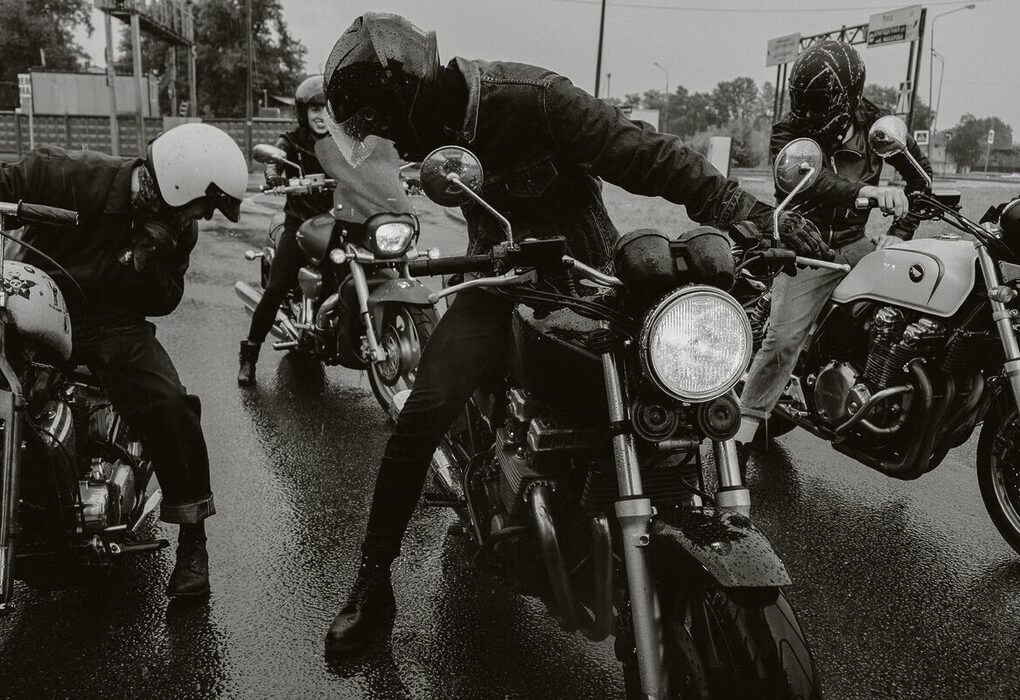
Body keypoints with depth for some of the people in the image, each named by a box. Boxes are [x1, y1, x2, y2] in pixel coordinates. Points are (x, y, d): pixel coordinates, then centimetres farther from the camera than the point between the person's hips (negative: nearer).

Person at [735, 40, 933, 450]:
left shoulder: (878, 124, 1)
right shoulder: (789, 132, -11)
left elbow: (920, 174, 13)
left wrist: (899, 232, 1)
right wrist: (868, 191, -47)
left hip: (856, 243, 4)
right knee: (783, 337, -18)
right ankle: (743, 430, -9)